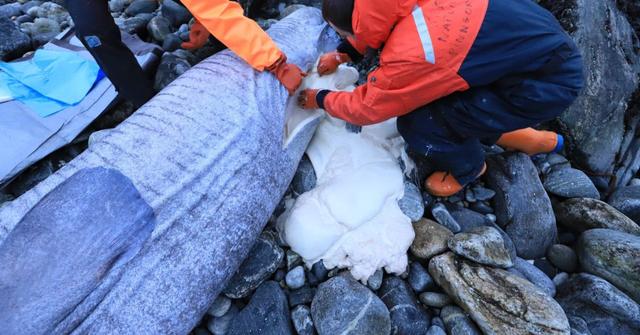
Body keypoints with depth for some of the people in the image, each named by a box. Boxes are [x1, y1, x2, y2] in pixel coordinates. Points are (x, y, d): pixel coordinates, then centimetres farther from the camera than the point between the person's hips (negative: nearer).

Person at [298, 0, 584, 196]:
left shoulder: (410, 54, -32)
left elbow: (366, 108, -15)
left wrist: (320, 100, 0)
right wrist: (343, 54, 13)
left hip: (552, 81, -8)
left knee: (419, 124, -15)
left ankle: (469, 168, 18)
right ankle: (522, 137, 28)